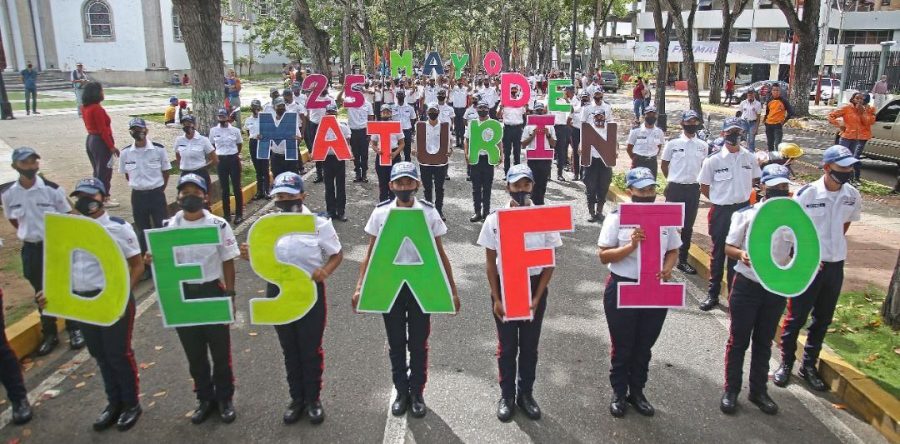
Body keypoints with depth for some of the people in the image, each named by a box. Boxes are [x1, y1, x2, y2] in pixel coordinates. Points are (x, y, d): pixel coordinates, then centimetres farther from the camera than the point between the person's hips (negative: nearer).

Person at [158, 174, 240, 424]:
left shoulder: (219, 225, -9)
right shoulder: (168, 227, -2)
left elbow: (227, 262, -4)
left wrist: (230, 296, -6)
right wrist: (152, 260, -17)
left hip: (212, 292, -2)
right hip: (182, 295, 3)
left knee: (220, 350, 9)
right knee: (194, 352, 15)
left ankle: (224, 398, 28)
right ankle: (205, 398, 33)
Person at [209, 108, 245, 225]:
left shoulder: (235, 130, -3)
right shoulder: (213, 130, 1)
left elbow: (240, 144, 10)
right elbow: (212, 145, 13)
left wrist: (234, 154, 10)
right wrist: (215, 157, 8)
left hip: (234, 159, -2)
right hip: (221, 161, 2)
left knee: (236, 187, 1)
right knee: (224, 188, 8)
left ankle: (239, 214, 8)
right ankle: (226, 214, 16)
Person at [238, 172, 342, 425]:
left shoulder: (318, 224, -13)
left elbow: (337, 254, -5)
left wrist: (325, 271, -25)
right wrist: (251, 256, -13)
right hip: (278, 293, 4)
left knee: (311, 349, 10)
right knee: (289, 349, 17)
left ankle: (313, 398, 29)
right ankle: (296, 397, 34)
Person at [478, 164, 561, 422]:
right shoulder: (494, 219, -9)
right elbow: (490, 261, -3)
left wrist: (537, 298, -8)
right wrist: (496, 298, -6)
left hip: (534, 286, 1)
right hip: (504, 286, 0)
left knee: (529, 345, 14)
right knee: (506, 346, 12)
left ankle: (525, 393, 33)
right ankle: (507, 395, 30)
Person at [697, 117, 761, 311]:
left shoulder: (750, 158, -1)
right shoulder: (713, 160, -10)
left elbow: (755, 181, 14)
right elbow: (704, 188, -1)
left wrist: (741, 196, 6)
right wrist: (721, 200, 2)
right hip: (721, 212, -2)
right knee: (718, 252, 8)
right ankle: (713, 294, 18)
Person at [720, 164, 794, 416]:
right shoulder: (746, 215, -9)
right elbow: (728, 247, -5)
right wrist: (741, 254, -26)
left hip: (776, 289, 3)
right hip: (746, 286, -3)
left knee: (764, 342, 16)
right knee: (738, 341, 7)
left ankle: (758, 390, 31)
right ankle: (731, 390, 21)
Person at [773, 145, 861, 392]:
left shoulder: (852, 196, -1)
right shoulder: (807, 194, -16)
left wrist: (833, 246, 9)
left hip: (835, 265, 5)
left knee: (823, 319, 14)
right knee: (796, 317, 5)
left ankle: (809, 365, 29)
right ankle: (786, 363, 22)